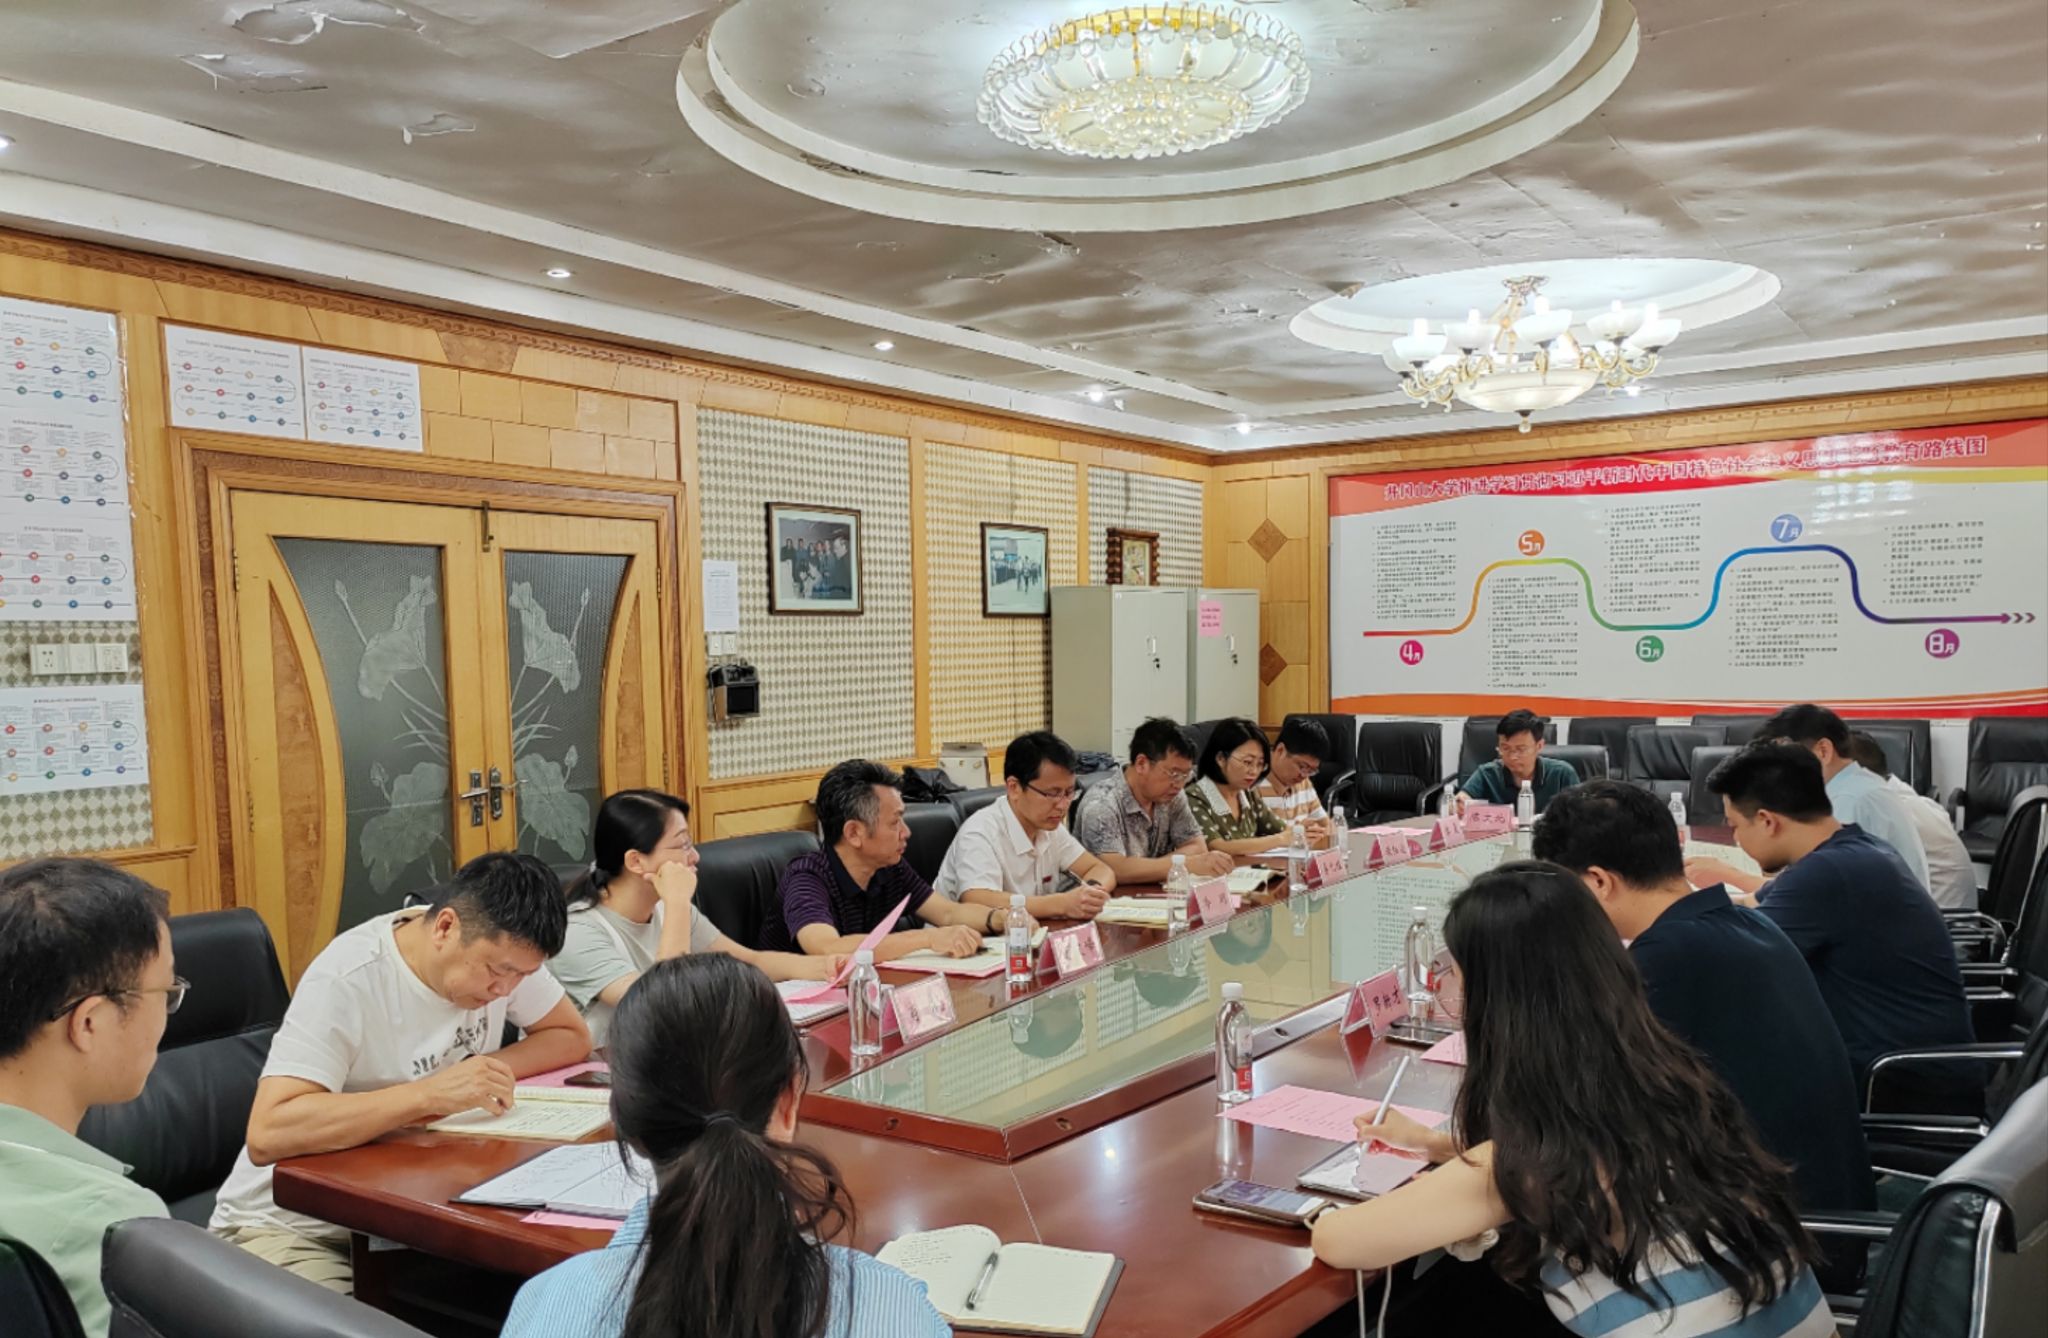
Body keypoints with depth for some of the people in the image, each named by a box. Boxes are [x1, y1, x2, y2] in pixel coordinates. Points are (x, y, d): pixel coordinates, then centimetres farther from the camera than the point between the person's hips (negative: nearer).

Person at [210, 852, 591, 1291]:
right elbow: (267, 1135, -33)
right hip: (296, 1228, -5)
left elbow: (573, 1037, 1)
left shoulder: (500, 945, -8)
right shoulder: (345, 983, -25)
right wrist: (429, 1093, -37)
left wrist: (486, 1076, -17)